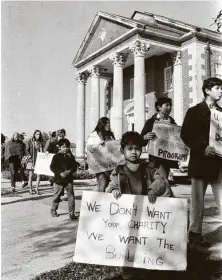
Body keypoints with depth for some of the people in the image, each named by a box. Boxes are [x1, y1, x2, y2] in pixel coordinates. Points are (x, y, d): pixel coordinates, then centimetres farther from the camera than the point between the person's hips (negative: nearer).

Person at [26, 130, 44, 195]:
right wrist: (29, 156, -9)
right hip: (31, 160, -3)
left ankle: (36, 189, 8)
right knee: (31, 175, 3)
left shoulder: (40, 142, 8)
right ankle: (30, 190, 12)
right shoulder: (30, 141, 0)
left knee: (39, 174, -2)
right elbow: (27, 150, 3)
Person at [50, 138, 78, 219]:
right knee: (57, 196, 10)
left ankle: (71, 213, 6)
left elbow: (74, 166, 6)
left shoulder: (71, 156, 6)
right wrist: (60, 173, -18)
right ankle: (53, 210, 31)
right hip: (59, 179, -2)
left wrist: (69, 171, -14)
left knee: (71, 196, -1)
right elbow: (52, 167, -6)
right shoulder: (56, 156, -3)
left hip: (69, 179, 2)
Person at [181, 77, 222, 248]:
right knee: (197, 200, 6)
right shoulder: (194, 111, 2)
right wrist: (202, 148, -17)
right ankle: (195, 234, 18)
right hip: (201, 161, -3)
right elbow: (185, 135, -5)